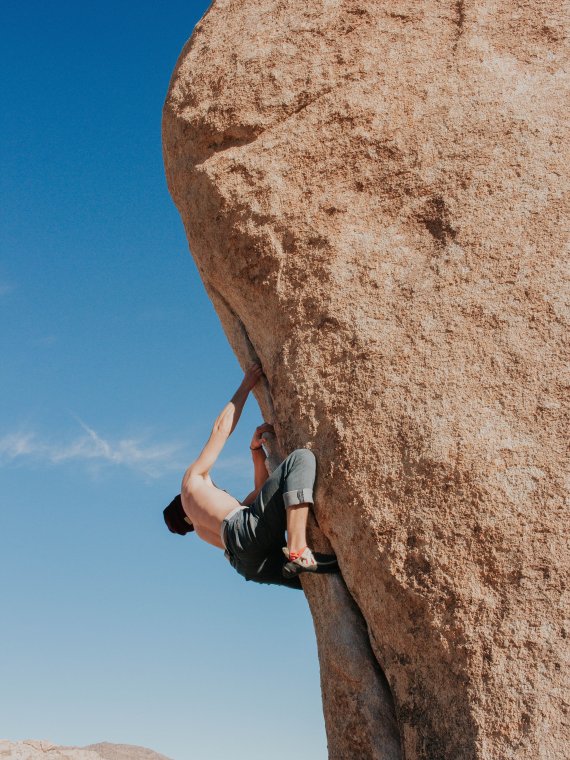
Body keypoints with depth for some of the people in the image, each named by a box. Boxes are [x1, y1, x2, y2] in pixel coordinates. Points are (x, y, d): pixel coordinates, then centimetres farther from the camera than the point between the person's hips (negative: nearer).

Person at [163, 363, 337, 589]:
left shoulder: (203, 529, 43)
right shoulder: (193, 477, 27)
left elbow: (262, 491, 40)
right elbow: (221, 427, 27)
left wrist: (256, 448, 34)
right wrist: (246, 386, 35)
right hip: (247, 529, -7)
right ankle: (298, 553, -29)